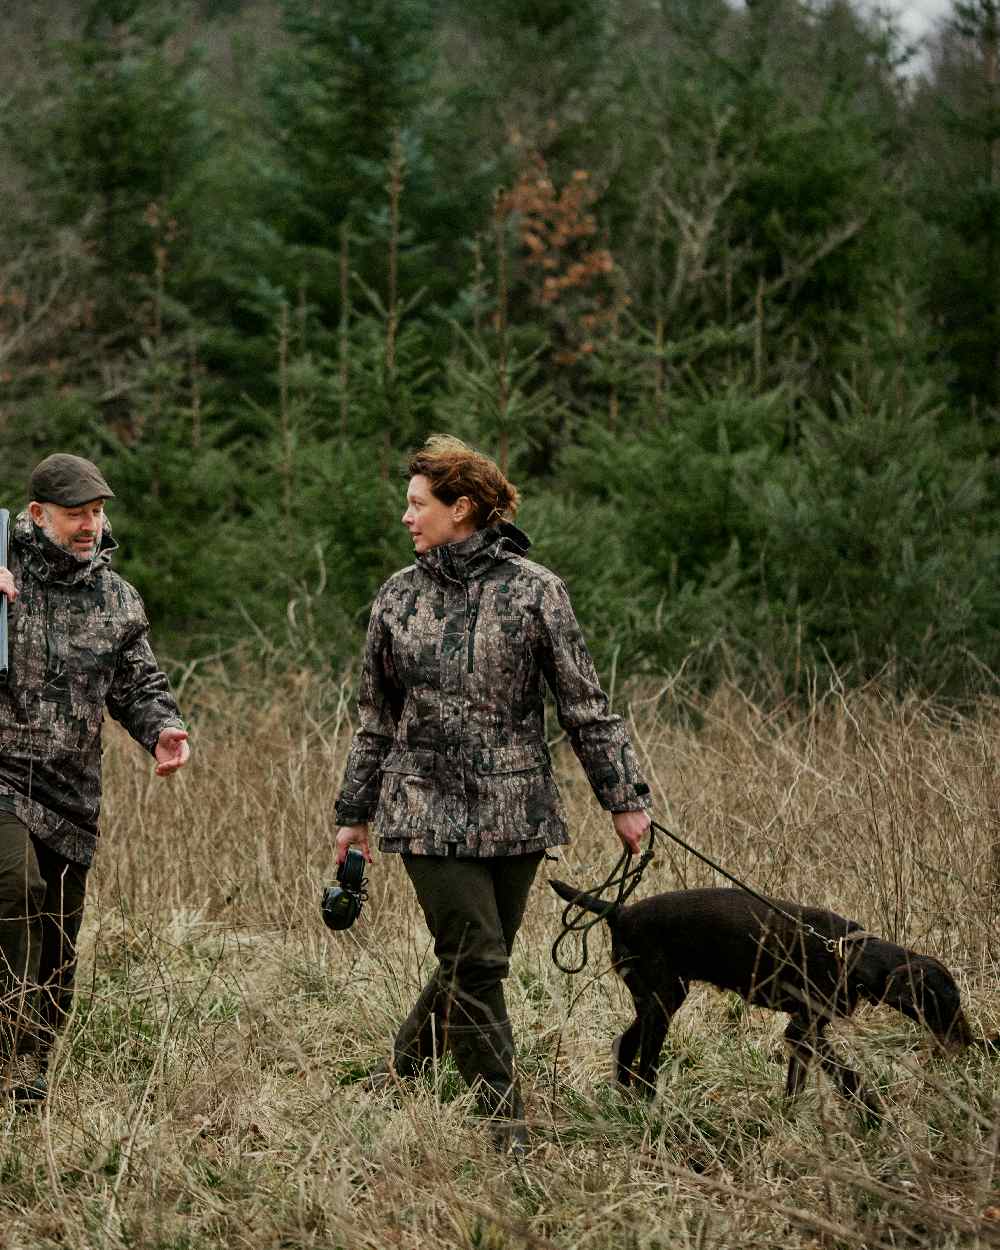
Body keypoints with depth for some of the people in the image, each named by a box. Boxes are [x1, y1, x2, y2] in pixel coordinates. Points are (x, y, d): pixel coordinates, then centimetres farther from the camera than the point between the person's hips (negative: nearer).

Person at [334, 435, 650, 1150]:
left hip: (516, 813, 0)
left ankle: (399, 1071, 28)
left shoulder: (534, 591, -2)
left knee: (477, 962, 6)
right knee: (474, 961, -8)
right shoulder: (399, 598, 7)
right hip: (428, 810, 0)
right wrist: (356, 814, 17)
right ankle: (508, 1123, -2)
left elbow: (586, 706, 0)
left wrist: (624, 798, -2)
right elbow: (375, 718, 15)